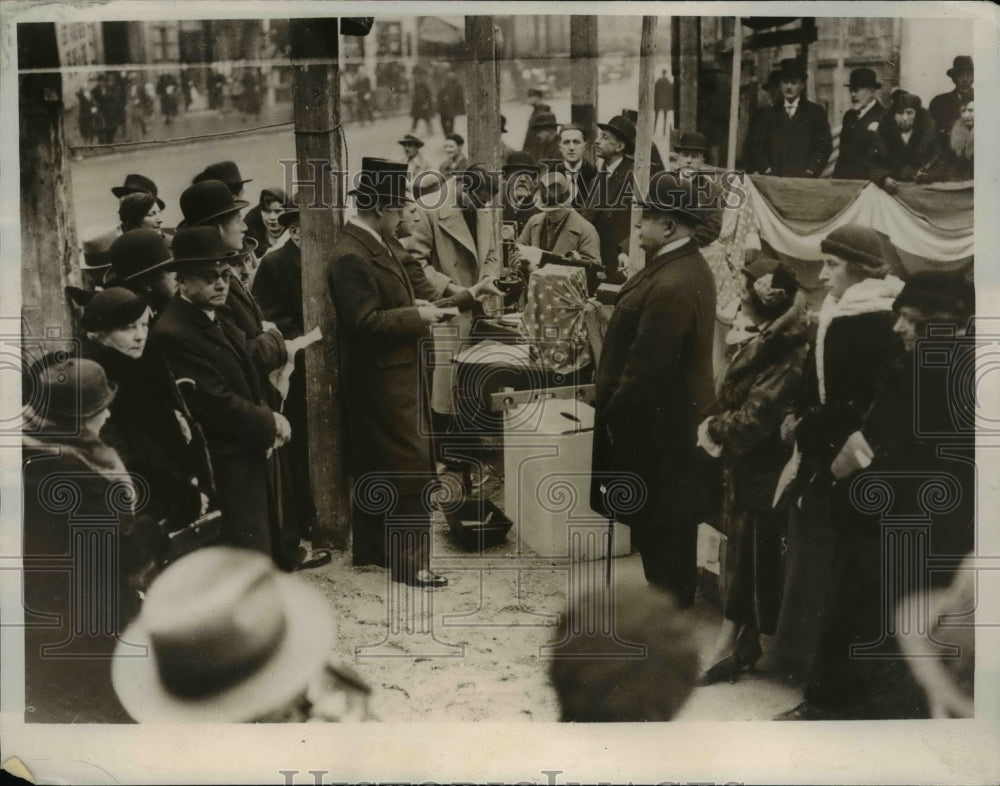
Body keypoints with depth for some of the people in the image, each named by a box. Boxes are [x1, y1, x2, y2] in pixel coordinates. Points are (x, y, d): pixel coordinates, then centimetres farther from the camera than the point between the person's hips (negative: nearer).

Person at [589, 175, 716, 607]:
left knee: (659, 525, 2)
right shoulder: (689, 266, 7)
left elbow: (646, 365, -25)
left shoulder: (670, 285, -26)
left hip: (655, 424, -10)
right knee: (667, 521, 20)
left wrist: (613, 412, -14)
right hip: (675, 414, 10)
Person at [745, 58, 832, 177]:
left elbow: (824, 145, 3)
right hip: (773, 179, 1)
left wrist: (810, 171, -8)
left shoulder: (816, 112, 10)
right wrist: (767, 170, -5)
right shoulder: (768, 113, 15)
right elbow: (757, 145, 9)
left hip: (804, 179, -1)